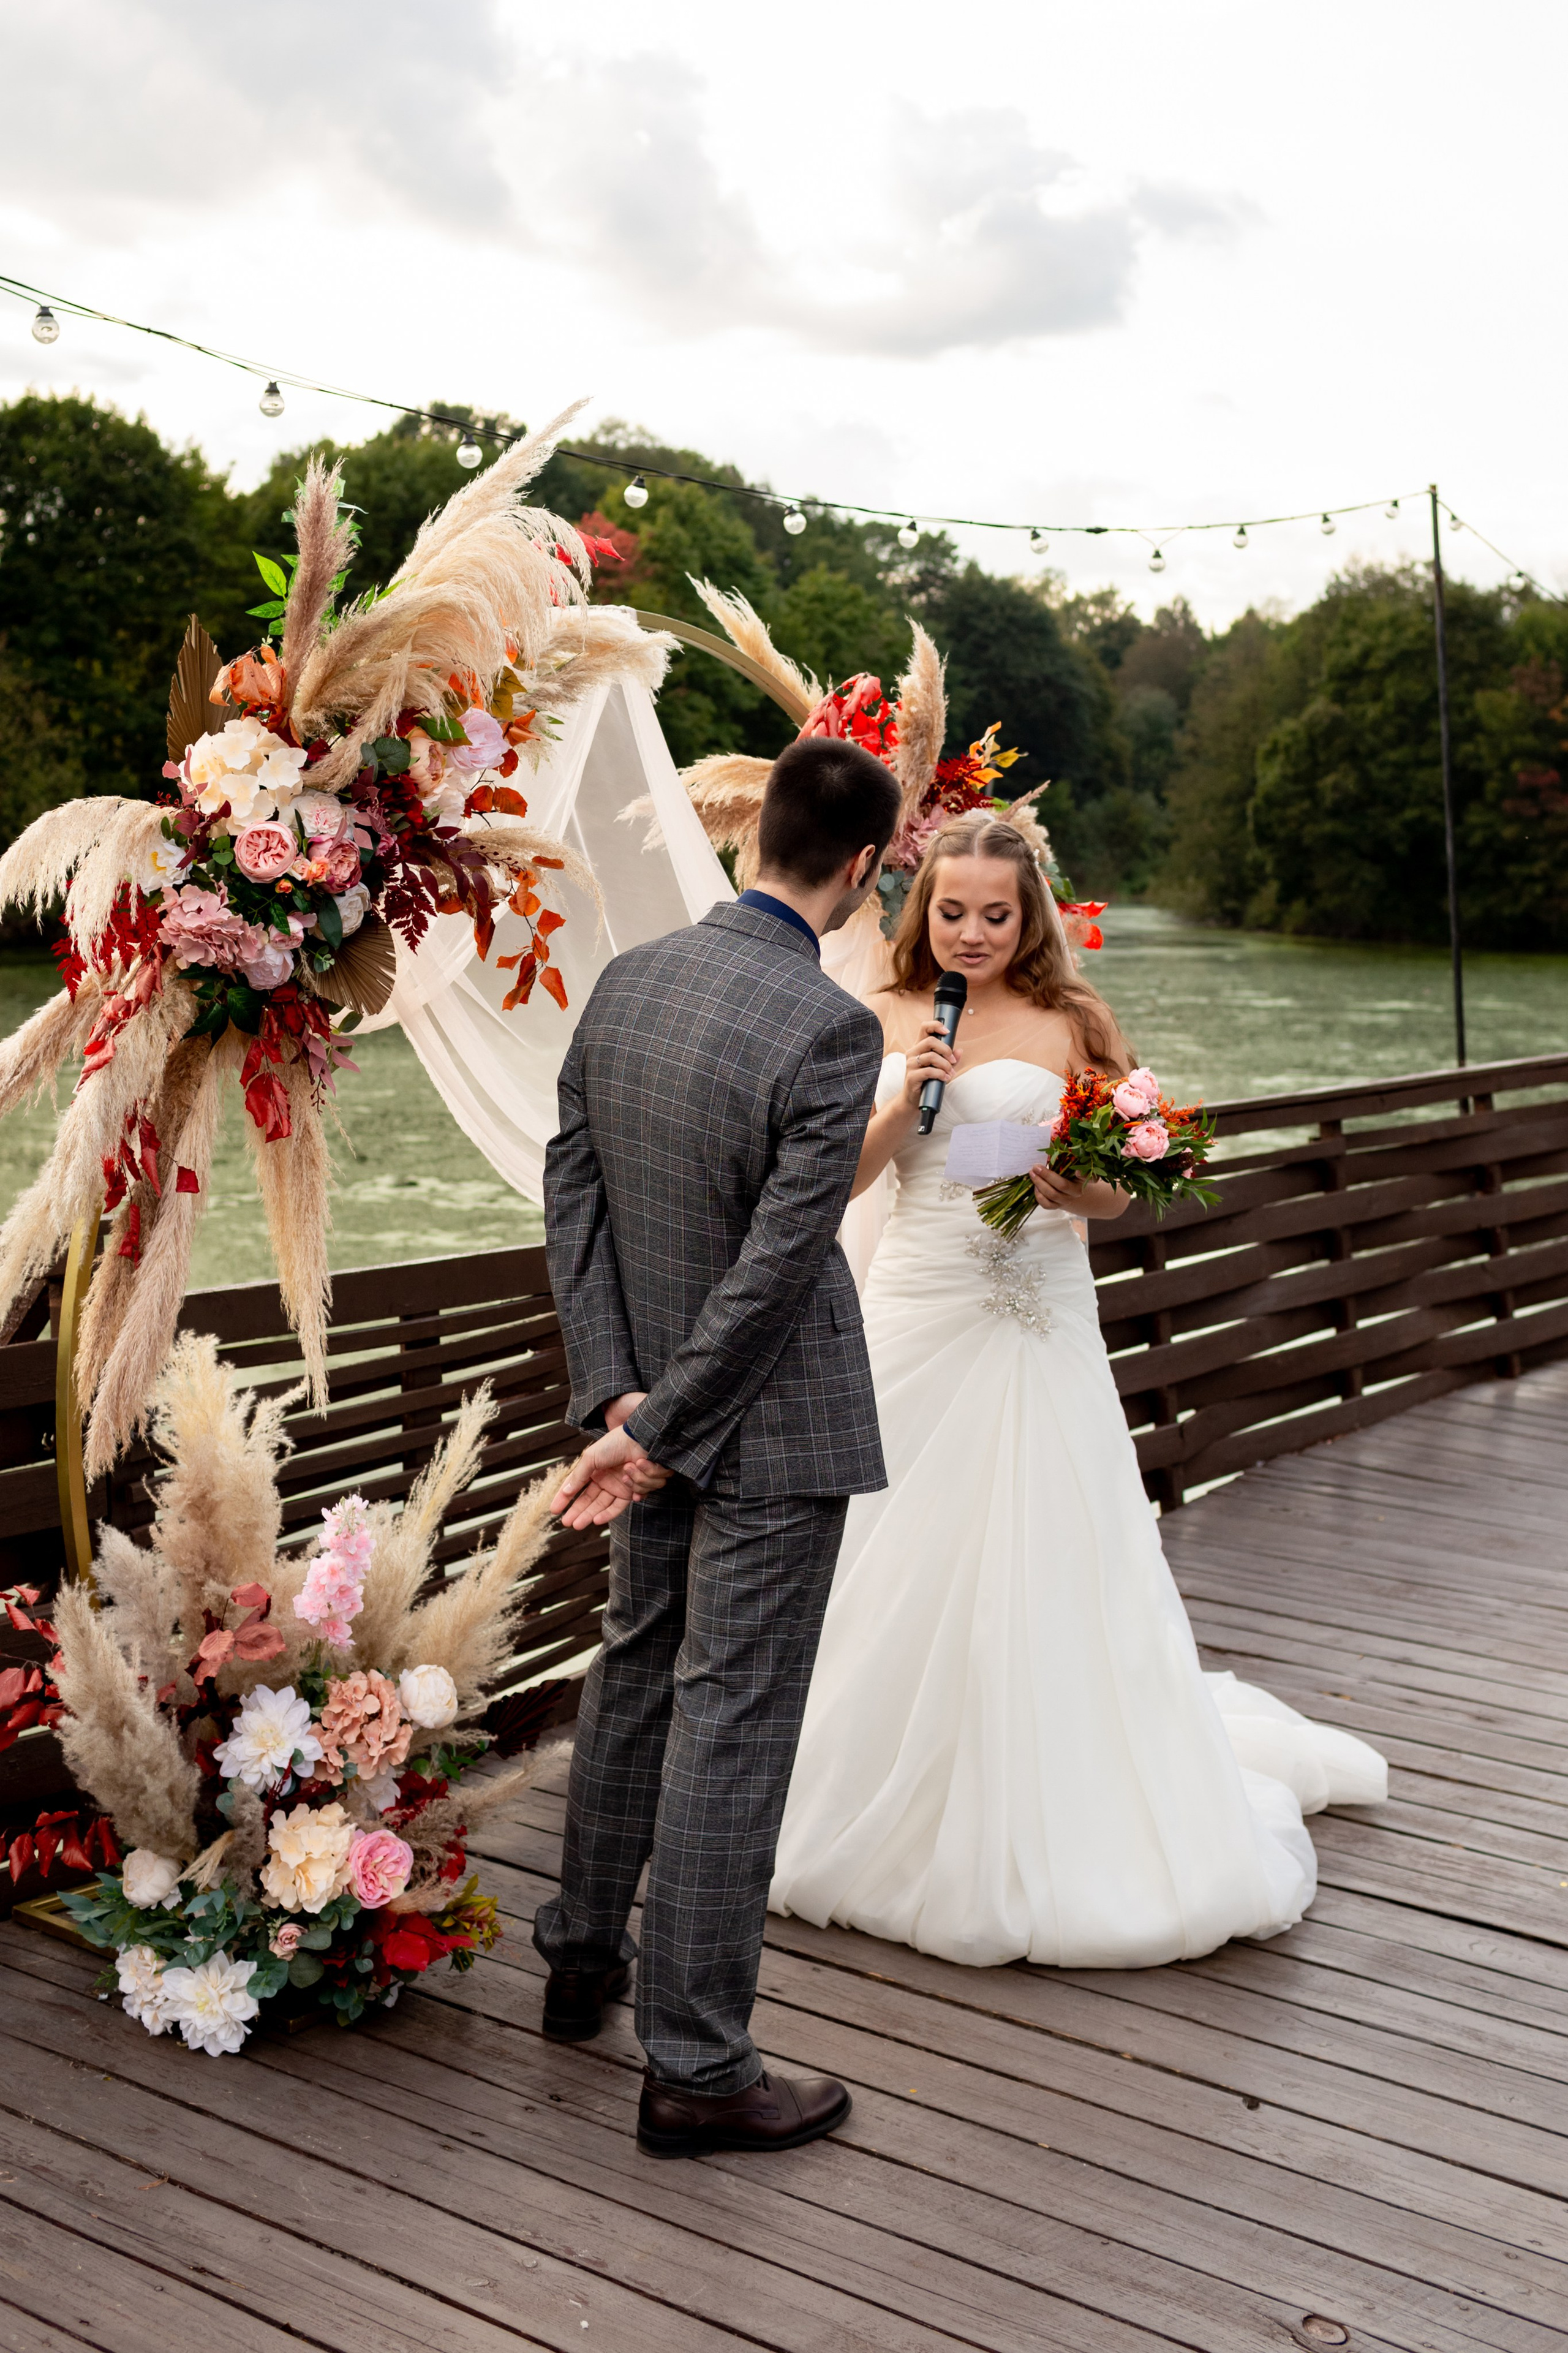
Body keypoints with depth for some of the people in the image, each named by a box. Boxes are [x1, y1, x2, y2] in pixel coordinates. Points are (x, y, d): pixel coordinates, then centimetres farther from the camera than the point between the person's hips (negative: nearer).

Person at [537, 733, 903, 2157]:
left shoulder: (624, 983, -1)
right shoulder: (833, 1031, -21)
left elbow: (570, 1197, -1)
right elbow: (777, 1263, -22)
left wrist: (620, 1398, -4)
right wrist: (660, 1432, -14)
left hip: (652, 1394, 7)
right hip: (771, 1420, -7)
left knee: (636, 1675, 23)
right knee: (731, 1725, 2)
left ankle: (583, 1956, 41)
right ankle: (695, 2068, 14)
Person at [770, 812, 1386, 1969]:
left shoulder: (1068, 1025, -2)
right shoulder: (886, 1023, 6)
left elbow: (1119, 1190, 0)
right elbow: (844, 1177, 5)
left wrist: (1071, 1190, -22)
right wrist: (899, 1103, -11)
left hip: (1034, 1321, -3)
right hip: (917, 1311, 3)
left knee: (1040, 1565, 0)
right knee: (902, 1563, 8)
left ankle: (1071, 1828, 16)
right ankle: (905, 1812, 26)